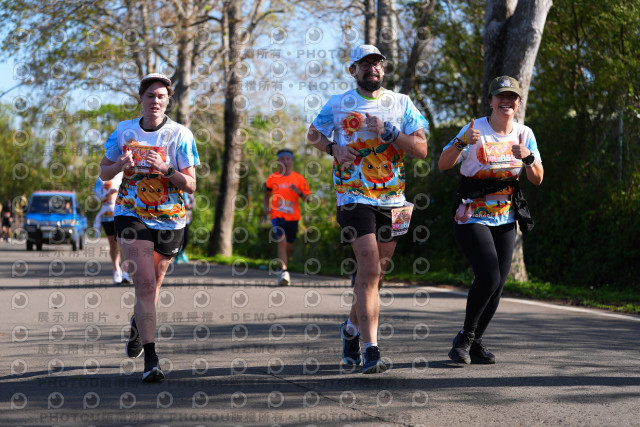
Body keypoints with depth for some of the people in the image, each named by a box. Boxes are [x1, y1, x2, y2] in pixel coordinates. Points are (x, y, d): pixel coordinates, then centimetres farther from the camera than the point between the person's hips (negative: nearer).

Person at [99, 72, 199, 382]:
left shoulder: (180, 135, -6)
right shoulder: (124, 131, 1)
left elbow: (190, 185, -8)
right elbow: (103, 173, 9)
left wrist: (166, 170, -26)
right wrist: (121, 165, -13)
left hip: (169, 220, 1)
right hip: (131, 216, -1)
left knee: (152, 284, 16)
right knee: (144, 283, -15)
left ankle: (138, 325, 49)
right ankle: (150, 359, -17)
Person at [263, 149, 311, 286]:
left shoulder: (299, 178, 2)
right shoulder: (272, 178, 3)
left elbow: (307, 199, 3)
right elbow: (267, 192, 21)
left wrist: (299, 192, -17)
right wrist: (266, 206, 5)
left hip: (293, 217, 2)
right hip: (277, 215, -2)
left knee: (289, 245, 11)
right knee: (282, 242, -19)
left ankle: (283, 268, 35)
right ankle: (284, 272, -24)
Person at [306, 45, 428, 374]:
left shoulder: (402, 104, 6)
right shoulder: (338, 105, 3)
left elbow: (421, 149, 0)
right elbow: (312, 135, 16)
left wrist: (389, 133, -15)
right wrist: (334, 149, -4)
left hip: (392, 200, 3)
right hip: (354, 197, -3)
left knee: (375, 272, 10)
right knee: (369, 269, -15)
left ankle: (352, 328, 35)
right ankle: (371, 349, -15)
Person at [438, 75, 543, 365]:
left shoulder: (524, 134, 3)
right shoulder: (475, 130, -10)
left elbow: (537, 180, 1)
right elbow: (443, 165, -18)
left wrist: (527, 157, -19)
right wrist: (462, 142, -35)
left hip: (505, 220, 5)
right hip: (472, 218, -5)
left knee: (497, 286, 2)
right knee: (489, 278, -19)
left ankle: (475, 342, 18)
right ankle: (465, 336, 0)